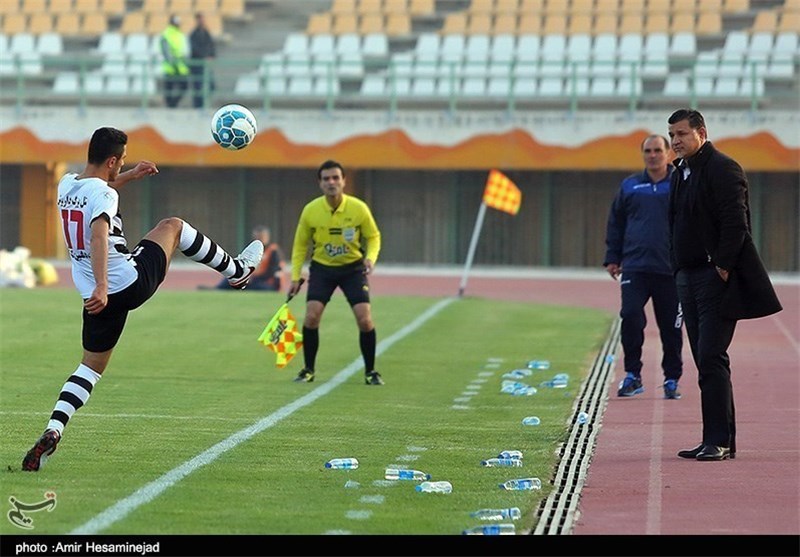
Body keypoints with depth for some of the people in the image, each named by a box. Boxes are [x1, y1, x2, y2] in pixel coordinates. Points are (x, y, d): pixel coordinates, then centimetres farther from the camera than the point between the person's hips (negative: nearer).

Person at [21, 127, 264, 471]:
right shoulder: (104, 195, -17)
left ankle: (53, 430, -6)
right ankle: (237, 271, 29)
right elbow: (99, 237, -34)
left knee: (92, 366, 15)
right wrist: (102, 286, -44)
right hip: (131, 284, -7)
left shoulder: (66, 185, 9)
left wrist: (130, 176, 35)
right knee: (172, 225, 16)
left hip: (97, 296, 7)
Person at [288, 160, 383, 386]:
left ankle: (370, 372, 6)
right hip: (322, 267, 1)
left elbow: (373, 237, -1)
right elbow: (300, 244, 2)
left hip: (353, 268, -1)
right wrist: (295, 277, -1)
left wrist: (371, 258, -21)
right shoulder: (310, 211, -11)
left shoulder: (358, 208, -14)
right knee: (311, 317, -14)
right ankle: (308, 370, 2)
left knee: (365, 320, -11)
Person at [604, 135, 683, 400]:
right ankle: (632, 374, -1)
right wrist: (612, 258, 11)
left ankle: (672, 379, 16)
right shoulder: (630, 186, 11)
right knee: (630, 317, -12)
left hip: (672, 270, -1)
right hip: (635, 266, 1)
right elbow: (615, 224, 18)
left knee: (671, 327, 4)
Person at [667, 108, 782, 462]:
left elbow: (736, 223, -17)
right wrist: (679, 270, 13)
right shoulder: (680, 173, 17)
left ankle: (719, 442, -12)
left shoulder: (722, 169, -10)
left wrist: (722, 267, -18)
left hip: (717, 277, -9)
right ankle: (717, 441, 12)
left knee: (711, 359, -13)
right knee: (706, 361, 9)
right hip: (689, 278, 9)